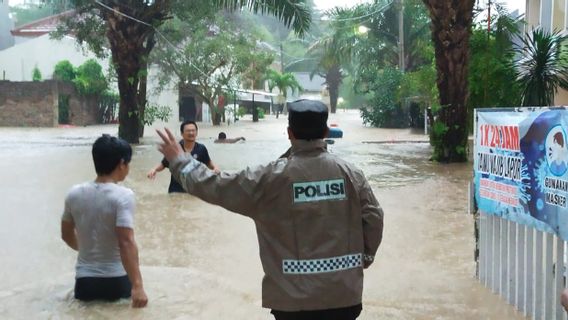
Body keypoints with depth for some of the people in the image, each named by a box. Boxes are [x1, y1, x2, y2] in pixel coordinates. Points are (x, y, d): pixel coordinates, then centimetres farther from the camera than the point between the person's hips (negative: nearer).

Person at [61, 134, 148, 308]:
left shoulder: (74, 193, 0)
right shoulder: (123, 196, -17)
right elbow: (126, 242, -26)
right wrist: (137, 286, -27)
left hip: (84, 280, 4)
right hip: (115, 280, -4)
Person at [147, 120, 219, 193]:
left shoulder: (201, 149, -3)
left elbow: (208, 163, 13)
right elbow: (163, 164, 3)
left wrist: (215, 167, -8)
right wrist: (154, 169, -16)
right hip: (176, 191, -1)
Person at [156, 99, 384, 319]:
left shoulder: (272, 177, -12)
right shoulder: (351, 173, -4)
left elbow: (216, 187, -6)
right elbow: (373, 218, 0)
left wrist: (179, 160, 8)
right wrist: (366, 256, 19)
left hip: (295, 296, -2)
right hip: (343, 293, 3)